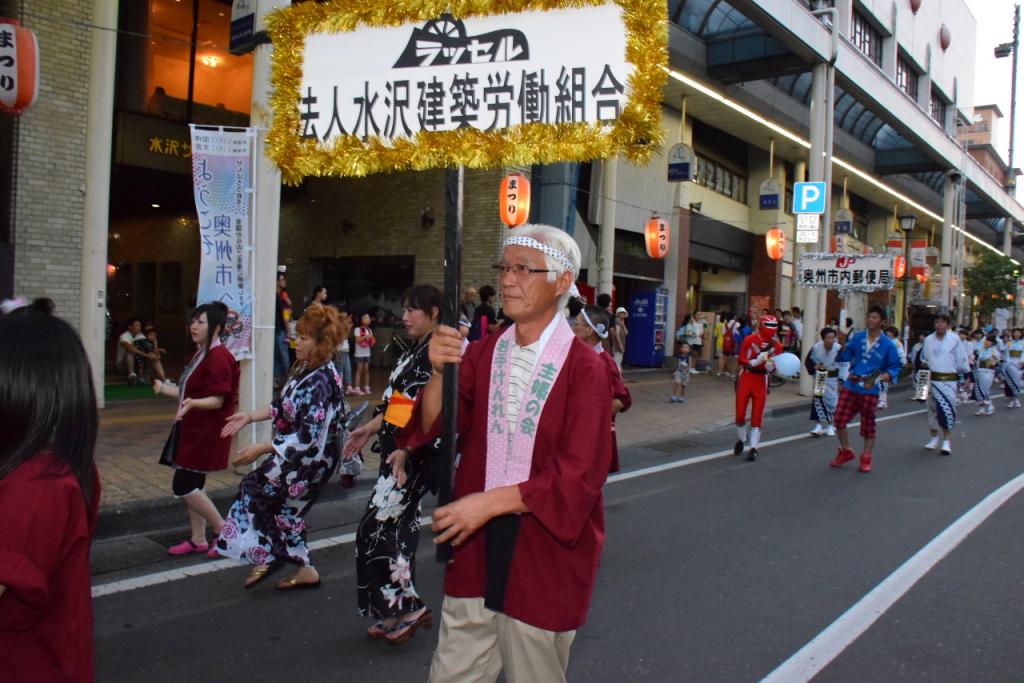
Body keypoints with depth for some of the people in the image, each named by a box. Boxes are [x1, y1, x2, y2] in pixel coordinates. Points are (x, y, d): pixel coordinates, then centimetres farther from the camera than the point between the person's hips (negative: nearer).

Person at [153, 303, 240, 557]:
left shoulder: (219, 357, -18)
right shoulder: (200, 354, 12)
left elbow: (217, 400, -22)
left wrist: (192, 403, -39)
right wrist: (165, 388, 25)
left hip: (207, 433, -10)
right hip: (193, 430, 10)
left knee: (182, 486, -7)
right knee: (192, 485, 12)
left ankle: (223, 530, 6)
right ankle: (198, 539, 22)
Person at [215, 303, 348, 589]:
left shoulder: (321, 381, -26)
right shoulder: (306, 370, 3)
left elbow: (308, 438, -28)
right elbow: (283, 406, 16)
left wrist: (263, 448, -23)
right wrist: (249, 416, 10)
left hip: (309, 460, -9)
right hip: (295, 456, 9)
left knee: (254, 488, -1)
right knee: (286, 508, 16)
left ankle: (267, 555, 13)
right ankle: (305, 570, 28)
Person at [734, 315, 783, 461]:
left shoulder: (776, 345, 0)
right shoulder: (749, 340, -10)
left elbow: (776, 366, 6)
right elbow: (741, 360, -9)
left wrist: (771, 367, -16)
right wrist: (756, 361, -24)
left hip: (761, 381, 1)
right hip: (745, 378, -1)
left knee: (757, 417, 0)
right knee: (740, 415, 2)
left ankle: (753, 448, 5)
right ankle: (742, 440, 27)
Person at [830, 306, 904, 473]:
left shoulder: (888, 344, -5)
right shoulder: (857, 337, 3)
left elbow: (895, 367, 0)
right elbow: (844, 357, 5)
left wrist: (883, 377, -17)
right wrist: (843, 347, -16)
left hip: (870, 390, -3)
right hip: (850, 386, 3)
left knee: (868, 425, 6)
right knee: (839, 420, 2)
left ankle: (866, 458, 22)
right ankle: (846, 451, 23)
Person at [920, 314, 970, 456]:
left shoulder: (954, 340, -3)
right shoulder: (928, 340, 6)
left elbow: (961, 360, 1)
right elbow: (922, 358, 16)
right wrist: (922, 364, -2)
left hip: (949, 380, -3)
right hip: (932, 379, 3)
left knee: (948, 409, -7)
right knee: (933, 408, 10)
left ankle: (946, 441, 0)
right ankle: (934, 438, 26)